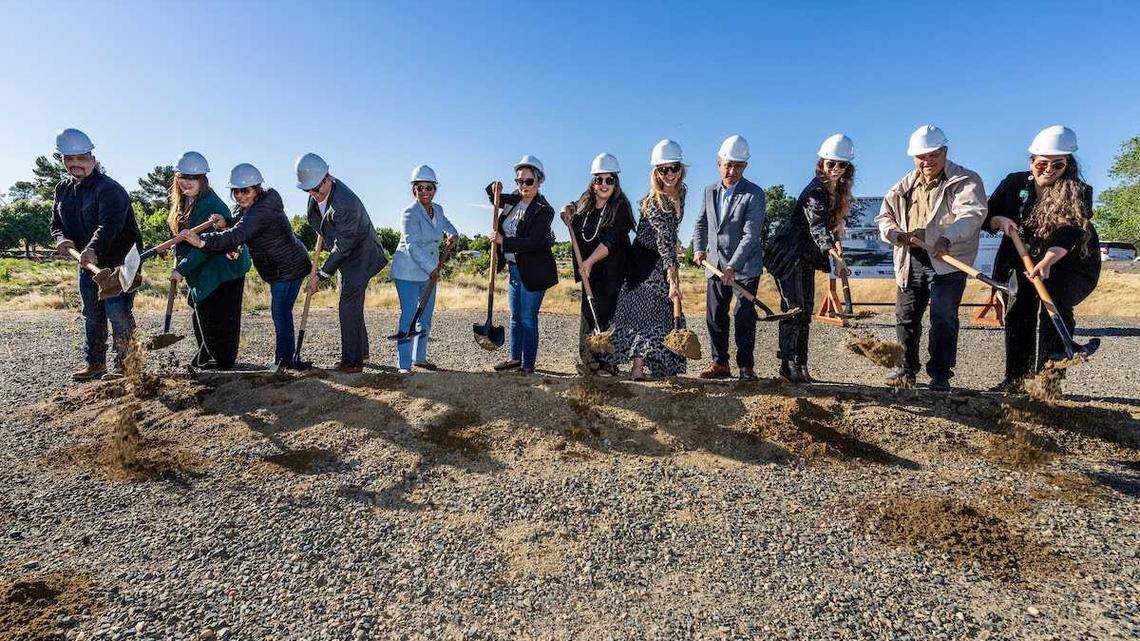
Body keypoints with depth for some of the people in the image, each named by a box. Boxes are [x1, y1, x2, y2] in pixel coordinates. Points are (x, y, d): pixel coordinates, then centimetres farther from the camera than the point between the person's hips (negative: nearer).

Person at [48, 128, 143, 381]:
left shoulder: (109, 189, -16)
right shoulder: (63, 189, 10)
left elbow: (109, 224, -30)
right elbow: (56, 223, 15)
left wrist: (93, 248, -46)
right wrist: (62, 238, -8)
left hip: (118, 261, -8)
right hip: (87, 262, 8)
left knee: (118, 313, -10)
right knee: (91, 315, 14)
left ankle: (124, 364, -1)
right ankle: (95, 362, 25)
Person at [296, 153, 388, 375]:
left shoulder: (345, 203, -32)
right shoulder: (318, 192, -5)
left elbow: (343, 246, -26)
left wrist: (320, 275, -21)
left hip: (360, 255, -9)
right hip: (346, 256, 9)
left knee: (349, 306, -10)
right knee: (352, 305, 16)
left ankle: (353, 361, -3)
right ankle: (361, 352, 30)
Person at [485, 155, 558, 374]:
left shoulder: (544, 210, -15)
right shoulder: (514, 200, 7)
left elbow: (533, 243, -24)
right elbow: (495, 198, 27)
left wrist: (503, 241, -24)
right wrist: (495, 189, 5)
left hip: (533, 272, -8)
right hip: (514, 269, 8)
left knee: (528, 319, -3)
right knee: (515, 317, 16)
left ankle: (528, 365, 7)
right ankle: (515, 358, 29)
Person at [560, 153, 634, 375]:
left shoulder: (620, 207, -8)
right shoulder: (584, 204, 10)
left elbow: (610, 241, -20)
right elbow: (576, 233, 27)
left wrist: (590, 261, -30)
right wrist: (569, 217, 6)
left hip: (611, 271, -6)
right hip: (589, 269, 6)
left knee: (605, 314, -10)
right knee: (588, 312, 8)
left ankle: (607, 362, -4)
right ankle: (588, 361, 17)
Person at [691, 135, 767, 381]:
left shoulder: (754, 194, -12)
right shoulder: (710, 191, 7)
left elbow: (751, 235, -20)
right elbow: (701, 224, 17)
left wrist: (732, 267, -27)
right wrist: (699, 248, -2)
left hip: (745, 267, -5)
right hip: (715, 265, 5)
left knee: (744, 317, -1)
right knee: (715, 316, 7)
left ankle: (746, 366, 10)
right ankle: (720, 364, 18)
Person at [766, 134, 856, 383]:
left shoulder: (837, 191, 9)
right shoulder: (816, 191, -20)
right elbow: (817, 224, -36)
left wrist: (835, 242, 19)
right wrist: (830, 248, -49)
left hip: (806, 258, 10)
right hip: (788, 256, -9)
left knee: (805, 311, 9)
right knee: (793, 308, -10)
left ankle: (801, 366, 16)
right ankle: (787, 364, -3)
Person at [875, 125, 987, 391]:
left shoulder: (965, 181, -4)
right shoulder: (905, 186, 14)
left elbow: (971, 214, -20)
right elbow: (885, 215, 16)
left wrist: (947, 238, -38)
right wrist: (895, 233, -7)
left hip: (947, 261, -5)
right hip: (911, 261, 5)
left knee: (943, 318, -6)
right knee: (906, 317, 10)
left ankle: (940, 374, 3)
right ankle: (907, 370, 23)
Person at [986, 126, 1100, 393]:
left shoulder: (1078, 192, -14)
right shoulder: (1015, 183, -2)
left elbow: (1068, 233, -30)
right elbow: (986, 217, -1)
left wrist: (1046, 263, -47)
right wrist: (1001, 221, -24)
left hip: (1072, 266, -4)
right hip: (1028, 266, 5)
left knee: (1051, 298, -29)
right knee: (1017, 316, 6)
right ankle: (1015, 380, 20)